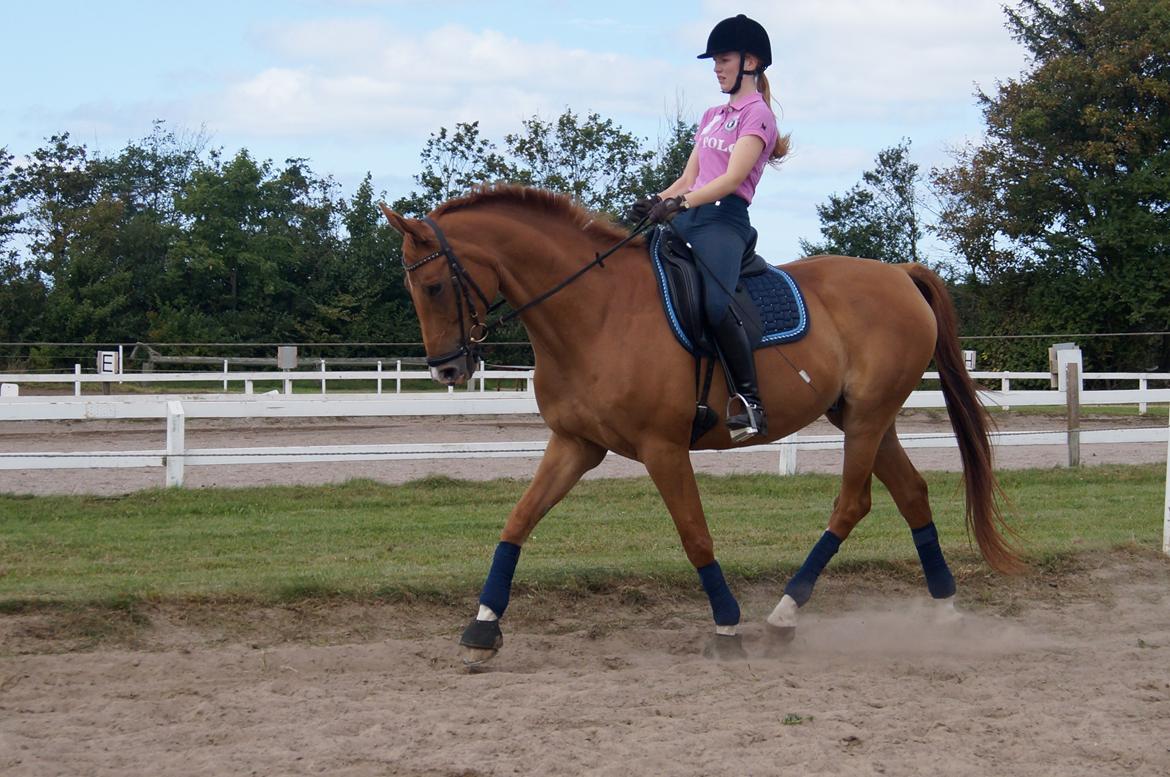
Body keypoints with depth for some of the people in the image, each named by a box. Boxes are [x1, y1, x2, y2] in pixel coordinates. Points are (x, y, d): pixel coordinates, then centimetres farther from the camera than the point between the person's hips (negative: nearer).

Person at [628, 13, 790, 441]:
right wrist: (653, 201, 2)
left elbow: (732, 178, -14)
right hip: (688, 217, 9)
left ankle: (752, 404, -28)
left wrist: (681, 203, -26)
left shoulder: (757, 114, -1)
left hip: (724, 218, -9)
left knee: (715, 304, -33)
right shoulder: (711, 116, 25)